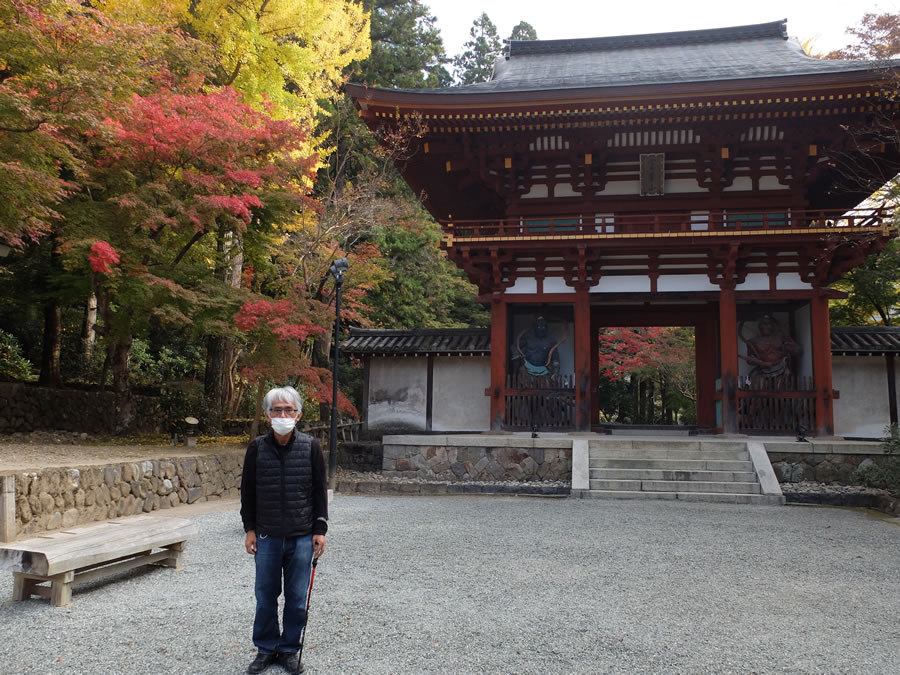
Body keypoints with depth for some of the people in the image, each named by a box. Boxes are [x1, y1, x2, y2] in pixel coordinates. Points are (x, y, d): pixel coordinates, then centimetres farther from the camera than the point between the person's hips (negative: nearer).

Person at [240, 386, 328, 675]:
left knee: (297, 597, 7)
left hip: (302, 537, -1)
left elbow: (320, 490, 1)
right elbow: (247, 491, 6)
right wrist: (249, 528, 3)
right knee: (265, 596, 10)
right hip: (267, 536, 1)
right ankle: (266, 648, 28)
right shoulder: (257, 447, -2)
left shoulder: (311, 447, -4)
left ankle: (289, 649, 24)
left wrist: (320, 529, -1)